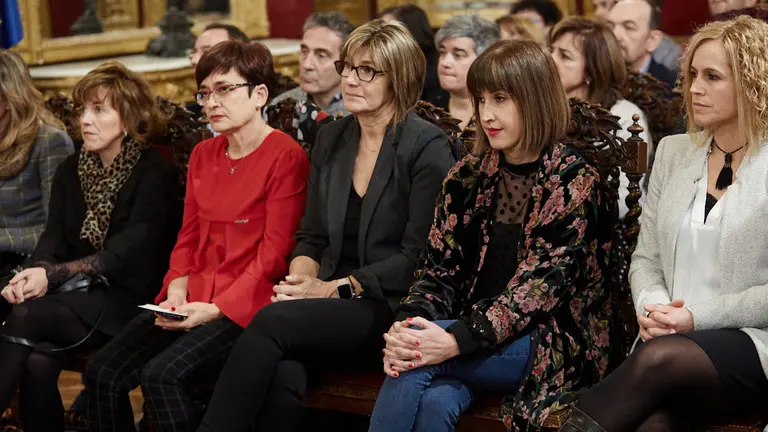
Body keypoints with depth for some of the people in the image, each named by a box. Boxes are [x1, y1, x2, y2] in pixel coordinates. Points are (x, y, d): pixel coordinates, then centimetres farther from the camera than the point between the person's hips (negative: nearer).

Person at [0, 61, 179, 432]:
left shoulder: (154, 174, -5)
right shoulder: (71, 171, 15)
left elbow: (124, 255, -13)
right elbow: (53, 240, 5)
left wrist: (53, 275, -22)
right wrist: (31, 277, -18)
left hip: (126, 301, -4)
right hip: (76, 296, 5)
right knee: (38, 362, -29)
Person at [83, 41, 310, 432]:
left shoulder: (286, 156, -8)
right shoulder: (203, 155, 16)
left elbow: (274, 252, -11)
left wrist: (217, 308, -18)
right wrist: (177, 289, -1)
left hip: (246, 303, -7)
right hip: (192, 298, 7)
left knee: (163, 374, -28)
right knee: (101, 372, -12)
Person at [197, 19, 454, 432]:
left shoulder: (428, 147, -4)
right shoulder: (330, 139, 15)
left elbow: (418, 256, -9)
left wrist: (337, 288, -14)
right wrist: (301, 280, -4)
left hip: (391, 308, -5)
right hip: (332, 306, 5)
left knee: (273, 320, -29)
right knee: (281, 377, -30)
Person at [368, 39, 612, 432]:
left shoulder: (574, 181, -6)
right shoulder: (467, 175, 10)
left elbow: (543, 280, -15)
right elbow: (438, 267, 7)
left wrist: (458, 340, -26)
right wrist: (406, 324, -15)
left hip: (551, 341, -4)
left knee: (414, 367, -28)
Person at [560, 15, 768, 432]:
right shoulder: (673, 152, 15)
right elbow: (646, 257, 16)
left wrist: (698, 316, -13)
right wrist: (651, 306, -4)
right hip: (672, 338, 3)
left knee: (660, 358, -35)